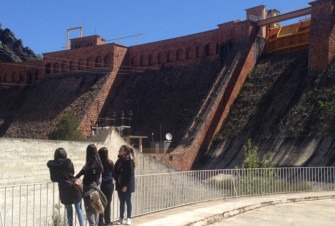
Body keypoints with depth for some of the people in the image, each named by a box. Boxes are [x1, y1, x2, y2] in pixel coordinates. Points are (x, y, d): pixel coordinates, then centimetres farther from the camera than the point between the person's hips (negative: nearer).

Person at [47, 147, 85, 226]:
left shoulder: (52, 165, -4)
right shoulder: (68, 162, -11)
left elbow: (53, 178, 4)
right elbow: (73, 172, 4)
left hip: (63, 190, 2)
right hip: (73, 187, -2)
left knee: (68, 209, 19)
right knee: (79, 209, 9)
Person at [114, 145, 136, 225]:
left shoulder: (129, 161, -14)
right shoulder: (119, 160, 8)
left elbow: (130, 174, -17)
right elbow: (116, 172, 14)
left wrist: (126, 186, -18)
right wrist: (116, 181, 4)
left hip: (126, 186, -7)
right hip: (119, 185, 7)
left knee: (128, 201, 4)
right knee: (121, 202, 12)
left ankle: (129, 218, 14)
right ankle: (121, 218, 18)